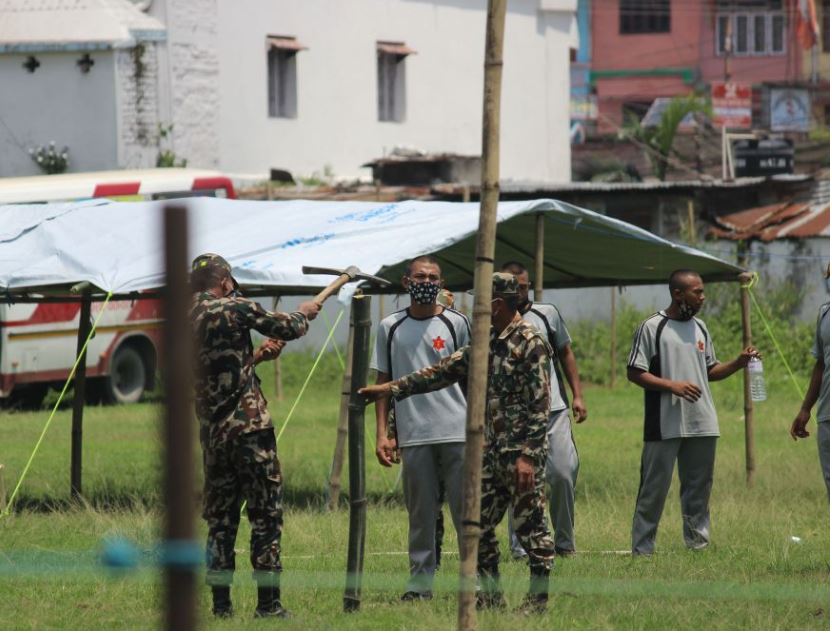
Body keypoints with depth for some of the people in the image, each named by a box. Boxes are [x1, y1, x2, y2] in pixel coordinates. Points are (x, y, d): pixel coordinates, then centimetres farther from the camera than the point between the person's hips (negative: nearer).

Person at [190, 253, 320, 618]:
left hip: (212, 433, 6)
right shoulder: (234, 308, -8)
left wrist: (255, 357, 24)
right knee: (266, 514, -1)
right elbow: (288, 328, 2)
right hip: (249, 428, -6)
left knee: (220, 518, 11)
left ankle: (221, 604, 10)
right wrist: (304, 314, 22)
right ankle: (268, 604, -4)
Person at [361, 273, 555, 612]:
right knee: (478, 524, 11)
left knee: (530, 527, -2)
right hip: (491, 454, 9)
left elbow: (539, 406, -17)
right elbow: (445, 370, 17)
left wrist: (527, 456, -21)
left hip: (521, 456, -9)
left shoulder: (530, 343, -13)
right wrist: (392, 388, 14)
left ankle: (538, 598, 5)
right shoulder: (486, 342, 13)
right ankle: (490, 594, 20)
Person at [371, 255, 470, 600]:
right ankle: (420, 581, 10)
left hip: (457, 431, -1)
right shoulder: (390, 327, 9)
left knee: (466, 507, -3)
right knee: (420, 511, 5)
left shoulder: (455, 323, 5)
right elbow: (383, 382, 11)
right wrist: (382, 434, 3)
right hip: (413, 435, 1)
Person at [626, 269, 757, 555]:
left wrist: (738, 363, 1)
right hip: (665, 425, -6)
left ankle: (698, 545, 17)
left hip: (702, 424, 6)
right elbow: (634, 373, -9)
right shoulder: (652, 327, -8)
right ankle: (642, 551, 3)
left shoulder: (700, 327, 12)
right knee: (654, 490, -2)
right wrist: (672, 385, -20)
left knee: (699, 488, 10)